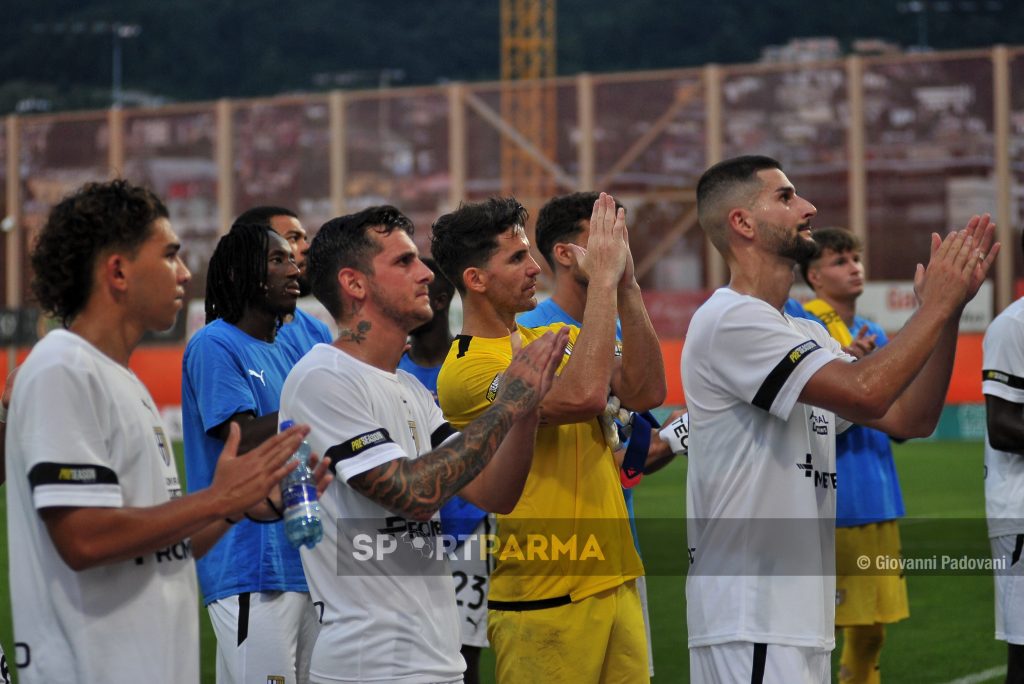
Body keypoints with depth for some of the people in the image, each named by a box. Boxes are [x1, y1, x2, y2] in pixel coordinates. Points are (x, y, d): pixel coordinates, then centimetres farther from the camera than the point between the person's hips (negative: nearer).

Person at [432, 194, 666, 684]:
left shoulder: (556, 338, 12)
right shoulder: (466, 370, -13)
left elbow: (644, 393, -2)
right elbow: (583, 396, -26)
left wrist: (626, 285, -9)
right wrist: (603, 279, -20)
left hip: (616, 583, 7)